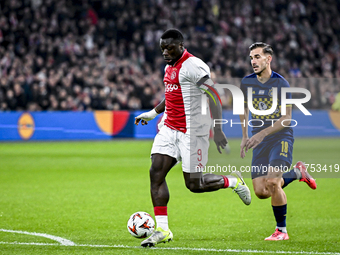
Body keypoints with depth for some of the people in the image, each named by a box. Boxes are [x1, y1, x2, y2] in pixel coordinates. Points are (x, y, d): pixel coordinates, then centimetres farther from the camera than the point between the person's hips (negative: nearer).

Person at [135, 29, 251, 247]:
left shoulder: (193, 66, -16)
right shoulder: (170, 67, 12)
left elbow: (214, 96, -21)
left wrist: (218, 130, -26)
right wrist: (154, 113, 28)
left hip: (193, 131, -8)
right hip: (170, 129, 8)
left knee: (194, 184, -5)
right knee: (156, 173, -7)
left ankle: (233, 182, 23)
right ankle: (162, 230, -4)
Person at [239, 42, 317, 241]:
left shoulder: (281, 83, -12)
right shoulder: (247, 83, 4)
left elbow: (287, 118, -14)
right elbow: (244, 109, 21)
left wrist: (262, 133, -23)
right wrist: (245, 137, 16)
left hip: (281, 137, -5)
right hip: (260, 141, 6)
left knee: (272, 182, -23)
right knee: (261, 192, -3)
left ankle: (281, 230, -6)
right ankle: (297, 173, 23)